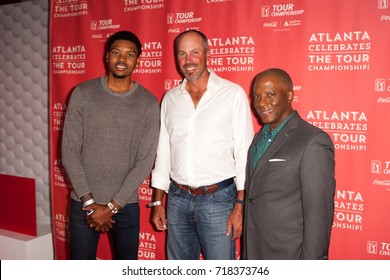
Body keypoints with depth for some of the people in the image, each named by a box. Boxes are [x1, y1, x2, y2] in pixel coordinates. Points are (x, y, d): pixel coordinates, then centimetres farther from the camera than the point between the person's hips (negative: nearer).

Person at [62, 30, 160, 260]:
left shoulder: (149, 103, -5)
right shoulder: (82, 94, -4)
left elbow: (145, 161, -8)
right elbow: (70, 152, -5)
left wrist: (112, 206, -11)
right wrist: (89, 201, -9)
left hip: (126, 204, 0)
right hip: (83, 203, 0)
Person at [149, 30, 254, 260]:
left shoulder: (233, 94, -6)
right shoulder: (170, 98, 7)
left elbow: (244, 153, -7)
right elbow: (163, 152, 12)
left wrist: (240, 205, -11)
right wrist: (158, 201, 11)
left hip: (218, 198, -4)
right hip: (177, 198, 5)